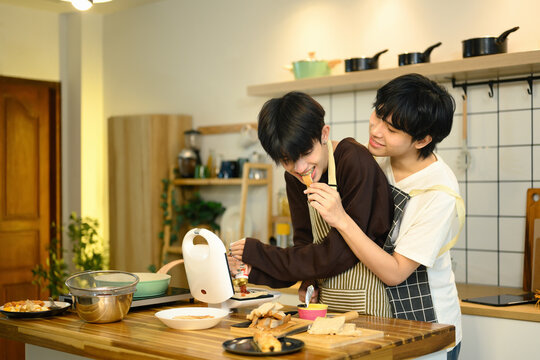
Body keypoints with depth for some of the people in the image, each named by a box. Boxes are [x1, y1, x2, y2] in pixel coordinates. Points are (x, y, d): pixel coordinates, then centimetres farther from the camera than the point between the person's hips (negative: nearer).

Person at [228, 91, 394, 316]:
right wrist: (254, 270, -10)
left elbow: (340, 252, -19)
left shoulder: (355, 161, -17)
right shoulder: (294, 179, 5)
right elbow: (305, 243, 7)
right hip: (325, 298, 4)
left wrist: (258, 254, -14)